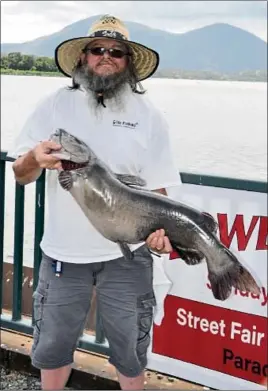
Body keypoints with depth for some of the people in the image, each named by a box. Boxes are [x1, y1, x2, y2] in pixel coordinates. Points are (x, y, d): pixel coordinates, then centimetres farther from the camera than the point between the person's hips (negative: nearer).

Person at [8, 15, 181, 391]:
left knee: (130, 350, 13)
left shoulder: (149, 116, -2)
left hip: (128, 254, 0)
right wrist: (36, 159, -24)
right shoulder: (54, 105, -1)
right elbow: (20, 174, 0)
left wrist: (158, 227, -20)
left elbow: (156, 187, 0)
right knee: (52, 345, 17)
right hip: (63, 250, 1)